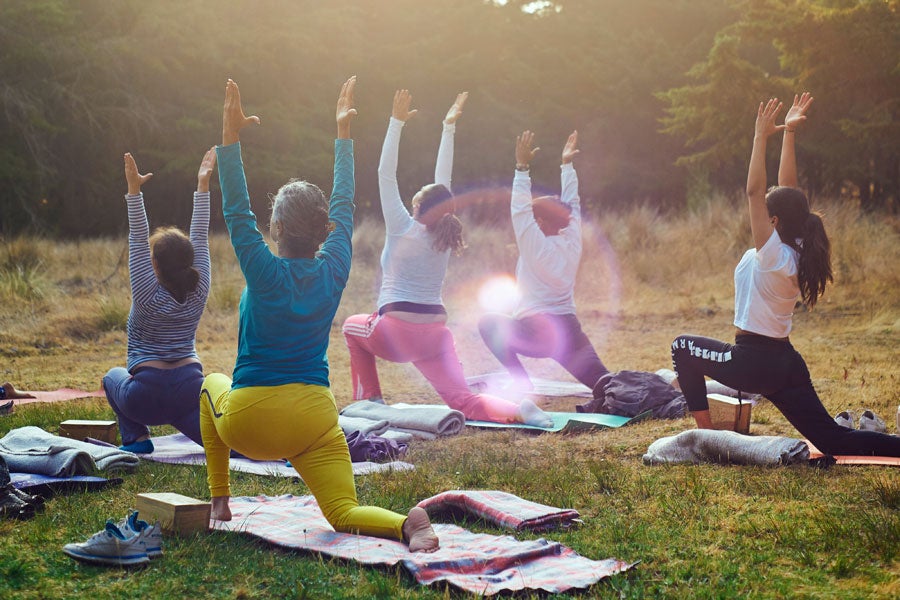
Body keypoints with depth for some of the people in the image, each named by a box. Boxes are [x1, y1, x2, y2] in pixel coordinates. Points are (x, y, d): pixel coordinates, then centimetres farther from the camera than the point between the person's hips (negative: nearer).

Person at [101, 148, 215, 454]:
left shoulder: (148, 296, -10)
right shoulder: (198, 293, -1)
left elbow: (137, 242, -14)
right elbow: (200, 238, 2)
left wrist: (134, 191, -18)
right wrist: (202, 184, 3)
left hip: (146, 396, -3)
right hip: (190, 389, 3)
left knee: (113, 377, 28)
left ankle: (136, 437, 10)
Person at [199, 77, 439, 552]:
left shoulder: (266, 273, -12)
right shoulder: (334, 271, -2)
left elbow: (237, 212, -12)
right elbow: (344, 205, 10)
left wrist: (230, 137, -13)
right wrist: (344, 132, 17)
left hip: (249, 421, -2)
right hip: (314, 419, 2)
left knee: (213, 385, 32)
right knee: (345, 515, 1)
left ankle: (219, 501, 30)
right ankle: (407, 524, -34)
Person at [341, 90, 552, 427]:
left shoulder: (403, 230, -6)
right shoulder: (444, 237, 6)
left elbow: (385, 174, -6)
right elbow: (443, 180, 13)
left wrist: (397, 122, -5)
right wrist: (448, 128, 18)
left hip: (395, 332, -4)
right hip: (435, 334, 4)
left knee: (352, 326, 29)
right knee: (463, 401, -4)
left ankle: (369, 399, 21)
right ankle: (518, 410, -32)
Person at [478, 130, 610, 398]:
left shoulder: (538, 248, -9)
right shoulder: (572, 243, 7)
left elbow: (520, 210, -13)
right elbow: (571, 204, 18)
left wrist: (522, 167, -14)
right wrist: (567, 165, 22)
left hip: (537, 333, -6)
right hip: (570, 331, 6)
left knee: (489, 323, 12)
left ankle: (521, 381, 1)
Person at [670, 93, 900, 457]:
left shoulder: (773, 254, -17)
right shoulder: (797, 253, 4)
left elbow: (754, 191, -21)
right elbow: (787, 187, 9)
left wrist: (762, 137, -18)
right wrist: (789, 134, 9)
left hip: (754, 362, -8)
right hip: (786, 362, 8)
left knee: (683, 347, 11)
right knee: (833, 441, 9)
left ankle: (705, 432, 9)